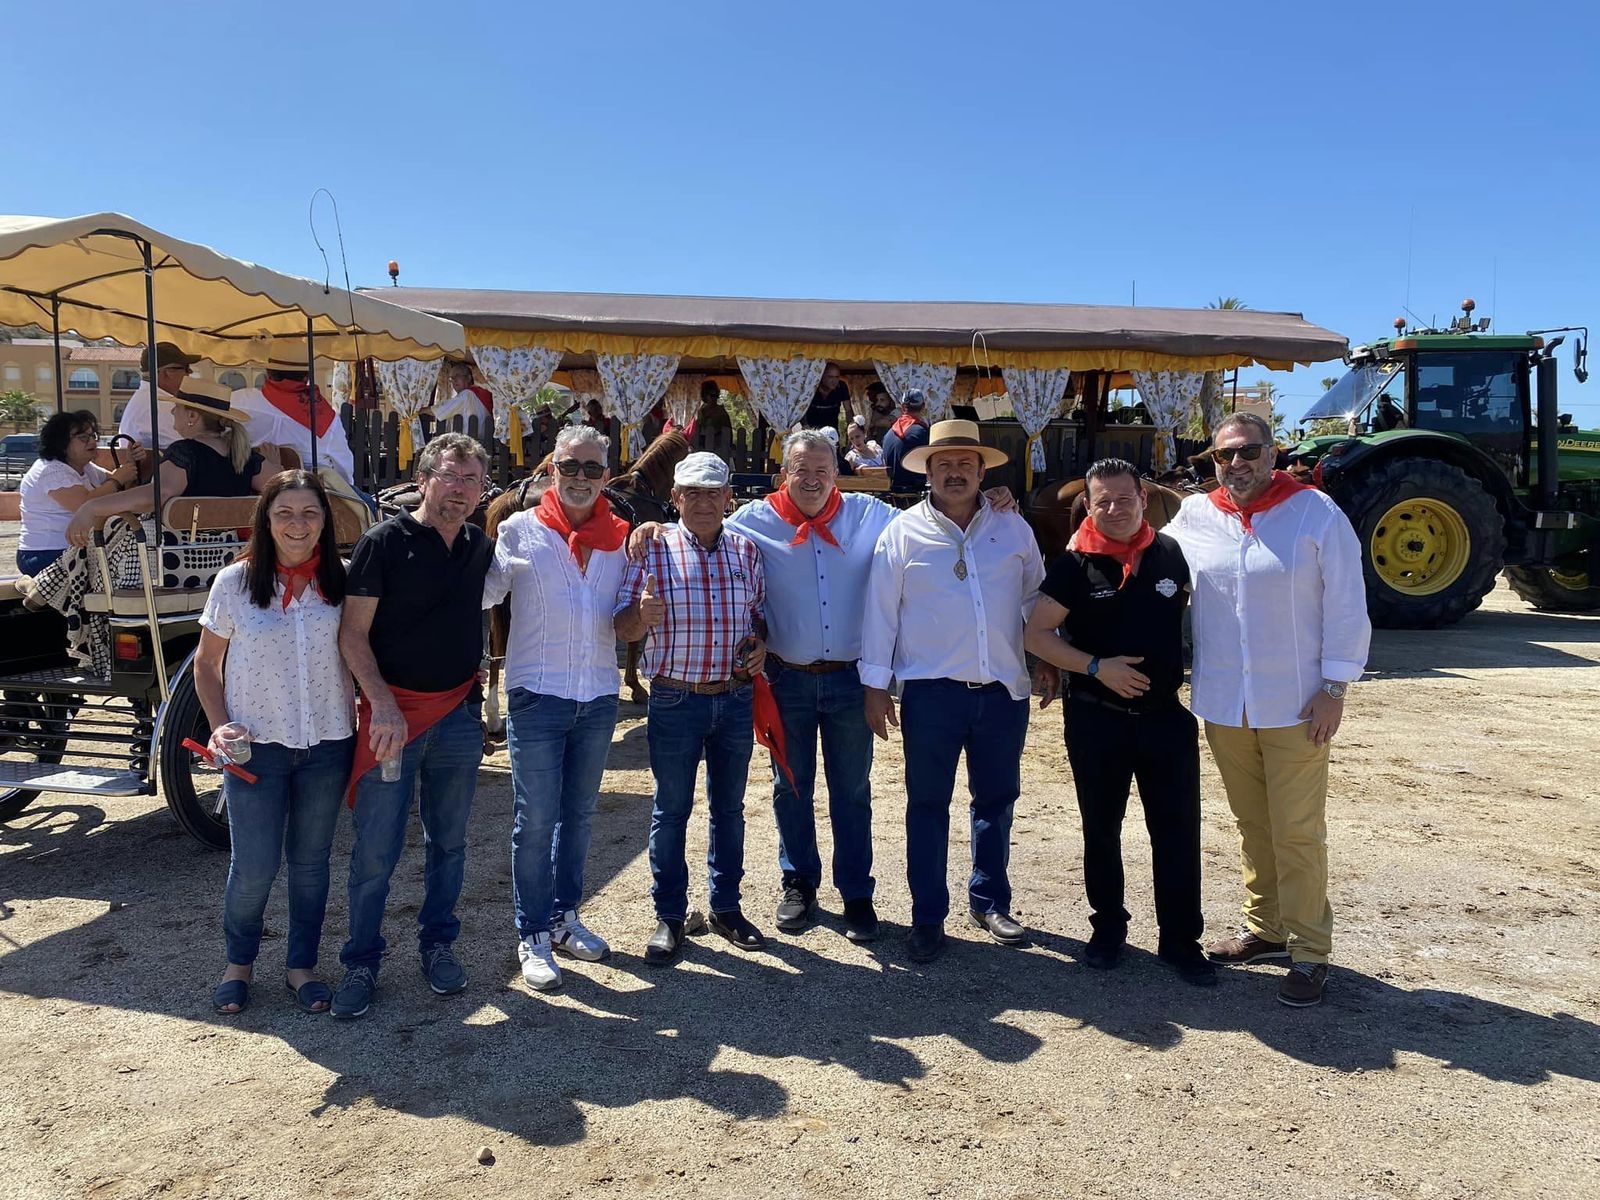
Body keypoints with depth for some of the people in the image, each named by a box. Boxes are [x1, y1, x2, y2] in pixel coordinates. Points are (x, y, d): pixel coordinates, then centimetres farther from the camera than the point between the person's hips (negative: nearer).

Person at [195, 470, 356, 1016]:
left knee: (311, 862, 12)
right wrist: (221, 726, -7)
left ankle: (302, 965, 28)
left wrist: (354, 725, 2)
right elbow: (207, 663, 4)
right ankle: (239, 962, 28)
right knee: (254, 866, 3)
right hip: (255, 746, -1)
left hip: (327, 746, 2)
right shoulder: (235, 583, -4)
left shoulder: (339, 583, 0)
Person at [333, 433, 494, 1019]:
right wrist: (383, 704, -19)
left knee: (448, 841, 14)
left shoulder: (481, 547, 7)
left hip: (459, 713, 4)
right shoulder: (384, 542, -8)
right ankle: (361, 962, 18)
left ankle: (438, 944, 30)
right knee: (375, 849, 2)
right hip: (392, 712, -4)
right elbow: (352, 634, -10)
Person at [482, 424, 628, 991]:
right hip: (537, 695, -4)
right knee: (536, 819, 1)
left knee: (578, 813, 15)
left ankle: (564, 917, 30)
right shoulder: (521, 530, -3)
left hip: (599, 697, 4)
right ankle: (533, 936, 15)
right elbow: (484, 593, -7)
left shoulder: (620, 538, 6)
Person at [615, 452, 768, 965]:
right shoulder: (655, 548, -6)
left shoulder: (746, 550, 5)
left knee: (729, 807, 14)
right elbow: (622, 627, -8)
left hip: (736, 698, 3)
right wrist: (642, 615, -30)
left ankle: (726, 907, 29)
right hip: (675, 701, -3)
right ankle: (670, 916, 21)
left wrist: (760, 645, -5)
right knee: (671, 811, 7)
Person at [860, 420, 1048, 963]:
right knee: (928, 805, 5)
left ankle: (990, 901, 32)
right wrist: (875, 685, -3)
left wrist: (1048, 655, 12)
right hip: (932, 692, -3)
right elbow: (881, 610, -2)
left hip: (1004, 691, 3)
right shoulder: (904, 532, -2)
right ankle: (928, 918, 17)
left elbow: (1036, 597, 15)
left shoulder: (1013, 529, 6)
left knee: (996, 800, 14)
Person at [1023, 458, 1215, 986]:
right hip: (1096, 719, -1)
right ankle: (1108, 928, 30)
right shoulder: (1075, 563, -7)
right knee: (1101, 829, 12)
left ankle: (1181, 939, 18)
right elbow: (1036, 635, -8)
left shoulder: (1170, 553, -1)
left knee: (1178, 829, 4)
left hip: (1166, 715, 1)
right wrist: (1097, 667, -17)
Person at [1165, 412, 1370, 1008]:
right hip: (1223, 705, 4)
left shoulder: (1316, 513, -6)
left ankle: (1309, 953, 13)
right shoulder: (1193, 517, 3)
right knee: (1252, 825, 16)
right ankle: (1265, 929, 31)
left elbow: (1347, 605, -6)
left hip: (1296, 706, -3)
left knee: (1298, 832, 0)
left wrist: (1335, 687, -8)